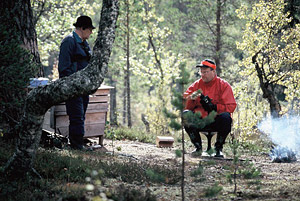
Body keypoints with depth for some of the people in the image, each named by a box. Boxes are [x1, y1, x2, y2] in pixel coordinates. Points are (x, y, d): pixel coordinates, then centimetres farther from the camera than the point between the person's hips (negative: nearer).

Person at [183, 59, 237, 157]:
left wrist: (214, 107, -22)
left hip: (216, 120, -3)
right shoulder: (196, 85, 9)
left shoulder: (223, 85, 0)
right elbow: (185, 104, 2)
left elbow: (231, 106, -10)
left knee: (226, 117, -35)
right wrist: (191, 99, -20)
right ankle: (198, 147, -9)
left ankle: (218, 148, -12)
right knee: (185, 114, -25)